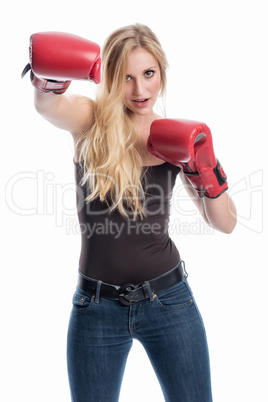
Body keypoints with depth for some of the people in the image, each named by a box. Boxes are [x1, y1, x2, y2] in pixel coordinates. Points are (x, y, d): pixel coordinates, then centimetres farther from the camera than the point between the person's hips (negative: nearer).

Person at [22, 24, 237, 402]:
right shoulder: (90, 120, -4)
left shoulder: (174, 139, 2)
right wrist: (48, 81, -48)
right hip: (96, 308, -1)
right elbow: (47, 104, -28)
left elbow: (225, 223, 4)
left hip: (168, 300, 2)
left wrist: (206, 171, -11)